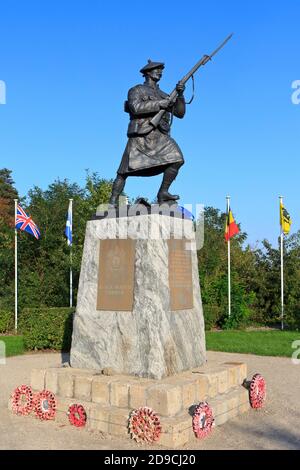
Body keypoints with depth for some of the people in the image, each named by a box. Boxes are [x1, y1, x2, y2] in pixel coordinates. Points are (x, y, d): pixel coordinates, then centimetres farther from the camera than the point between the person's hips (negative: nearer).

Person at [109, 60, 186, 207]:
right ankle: (112, 203, 1)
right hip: (140, 137, -4)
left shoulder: (164, 96, 24)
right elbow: (136, 107, -12)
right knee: (125, 171, -7)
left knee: (176, 159, -18)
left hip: (160, 137, 4)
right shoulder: (136, 90, 9)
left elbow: (180, 113, 15)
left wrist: (180, 95, 0)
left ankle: (163, 193, -9)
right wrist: (159, 104, -15)